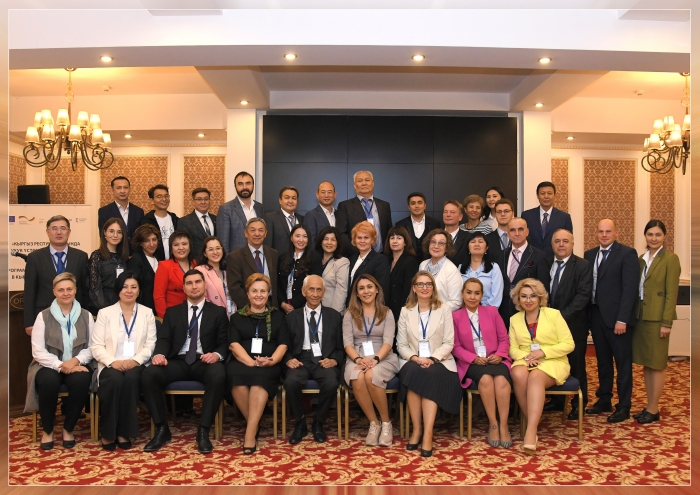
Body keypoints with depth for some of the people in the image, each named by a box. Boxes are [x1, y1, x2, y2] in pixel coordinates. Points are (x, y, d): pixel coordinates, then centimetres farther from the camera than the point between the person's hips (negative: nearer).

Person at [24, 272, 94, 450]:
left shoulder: (86, 316, 7)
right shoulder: (44, 316, 2)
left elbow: (92, 347, 1)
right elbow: (38, 351, -6)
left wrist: (76, 360, -19)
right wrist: (60, 366, -19)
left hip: (77, 365, 1)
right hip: (50, 366, -1)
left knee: (81, 380, -33)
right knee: (48, 381, -34)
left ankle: (68, 429, -9)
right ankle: (47, 430, -9)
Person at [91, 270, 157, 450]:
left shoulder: (147, 313, 12)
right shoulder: (105, 313, 9)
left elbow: (150, 345, 4)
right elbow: (96, 346, 1)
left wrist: (135, 360, -15)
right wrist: (113, 362, -17)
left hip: (136, 366, 1)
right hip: (111, 366, 0)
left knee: (131, 378, -34)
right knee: (115, 380, -34)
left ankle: (124, 432, -21)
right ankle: (108, 433, -17)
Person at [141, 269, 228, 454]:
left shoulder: (218, 312, 13)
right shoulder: (172, 312, 19)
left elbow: (224, 342, 5)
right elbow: (164, 339, 7)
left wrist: (217, 355, -19)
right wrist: (160, 354, -17)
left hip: (204, 361, -2)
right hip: (178, 361, 2)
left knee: (218, 375, -36)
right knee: (148, 374, -27)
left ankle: (203, 431, -23)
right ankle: (162, 429, -12)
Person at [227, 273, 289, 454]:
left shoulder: (278, 316, 16)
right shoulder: (237, 317, 16)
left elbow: (283, 344, 6)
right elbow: (234, 344, 2)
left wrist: (271, 361, -15)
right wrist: (251, 361, -16)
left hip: (269, 366, -1)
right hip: (242, 362, 1)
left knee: (259, 376, -35)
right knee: (235, 373, -34)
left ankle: (250, 433, -35)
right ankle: (254, 425, -17)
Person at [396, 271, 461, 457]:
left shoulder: (444, 309, 7)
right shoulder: (405, 311, 11)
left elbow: (449, 343, 1)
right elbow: (401, 344, 6)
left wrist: (432, 359, -16)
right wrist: (415, 358, -14)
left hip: (438, 362, -1)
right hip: (413, 361, 1)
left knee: (430, 374, -34)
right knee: (413, 372, -34)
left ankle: (428, 434, -36)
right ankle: (417, 429, -25)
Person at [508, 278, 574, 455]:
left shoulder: (553, 314, 3)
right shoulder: (514, 319, 13)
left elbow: (569, 344, -2)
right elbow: (513, 349, 10)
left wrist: (543, 352, -14)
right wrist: (525, 356, -13)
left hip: (552, 363, -2)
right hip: (525, 362, 2)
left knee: (535, 377, -36)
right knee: (518, 375, -34)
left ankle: (531, 431, -41)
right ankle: (533, 425, -24)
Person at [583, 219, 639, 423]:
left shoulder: (627, 254, -7)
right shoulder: (589, 255, 11)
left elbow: (630, 289, -12)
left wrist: (622, 319, -17)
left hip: (617, 317, -5)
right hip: (596, 315, 6)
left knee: (623, 363, 5)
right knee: (603, 361, 15)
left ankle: (623, 406, 15)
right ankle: (604, 400, 26)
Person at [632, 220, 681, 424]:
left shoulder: (670, 259, -7)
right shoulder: (642, 259, 12)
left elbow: (672, 293, -11)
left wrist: (666, 322, -15)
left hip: (657, 317, -7)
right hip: (641, 316, 7)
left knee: (656, 364, 1)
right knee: (646, 363, 12)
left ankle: (653, 410, 10)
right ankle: (649, 406, 20)